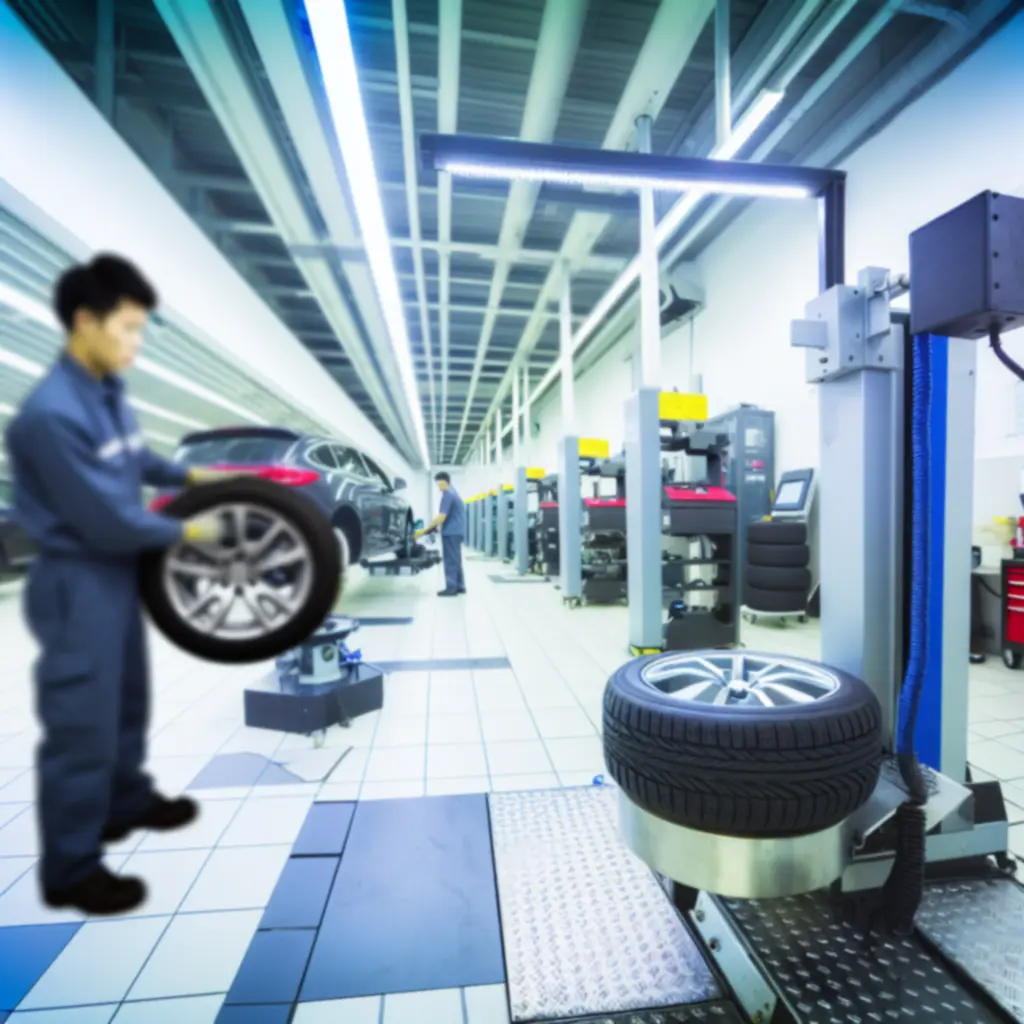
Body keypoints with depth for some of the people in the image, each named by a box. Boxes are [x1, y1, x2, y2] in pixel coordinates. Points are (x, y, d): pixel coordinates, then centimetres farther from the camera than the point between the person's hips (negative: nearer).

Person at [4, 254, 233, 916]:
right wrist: (185, 532, -11)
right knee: (83, 726, 5)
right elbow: (108, 521, -23)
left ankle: (127, 802, 46)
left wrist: (191, 476, 10)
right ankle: (70, 869, 26)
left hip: (120, 572, 9)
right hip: (78, 584, -9)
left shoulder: (109, 390, 2)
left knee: (128, 701, 23)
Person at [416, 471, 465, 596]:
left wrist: (426, 529, -13)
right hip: (456, 531, 10)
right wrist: (432, 526, 21)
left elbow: (441, 517, -19)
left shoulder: (447, 494, -14)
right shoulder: (453, 493, 17)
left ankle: (451, 587, -4)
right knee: (455, 560, 12)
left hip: (451, 532, -10)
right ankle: (459, 586, 16)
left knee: (450, 560, -6)